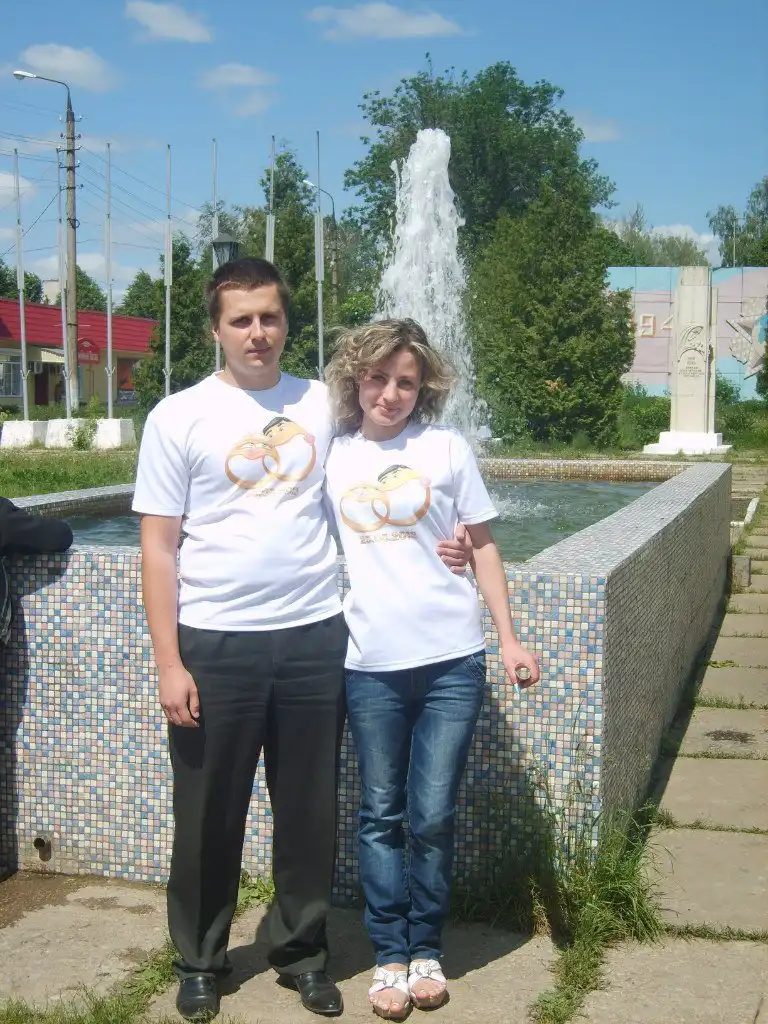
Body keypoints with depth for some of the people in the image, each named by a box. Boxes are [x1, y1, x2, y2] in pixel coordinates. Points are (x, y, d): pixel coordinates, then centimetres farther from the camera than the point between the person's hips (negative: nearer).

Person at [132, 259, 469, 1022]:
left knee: (309, 810, 12)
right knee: (210, 814, 10)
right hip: (215, 642, -2)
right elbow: (159, 547, -3)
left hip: (314, 638, 2)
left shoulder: (324, 406, 5)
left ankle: (302, 950, 31)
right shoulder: (179, 417, -3)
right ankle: (200, 960, 29)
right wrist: (168, 662, -8)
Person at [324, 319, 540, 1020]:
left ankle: (427, 949, 22)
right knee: (381, 815, 8)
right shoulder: (332, 457, 6)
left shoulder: (447, 449, 2)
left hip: (451, 659, -1)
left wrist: (509, 638, 1)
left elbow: (483, 545, 6)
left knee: (434, 816, 3)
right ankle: (391, 955, 21)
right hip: (370, 664, 1)